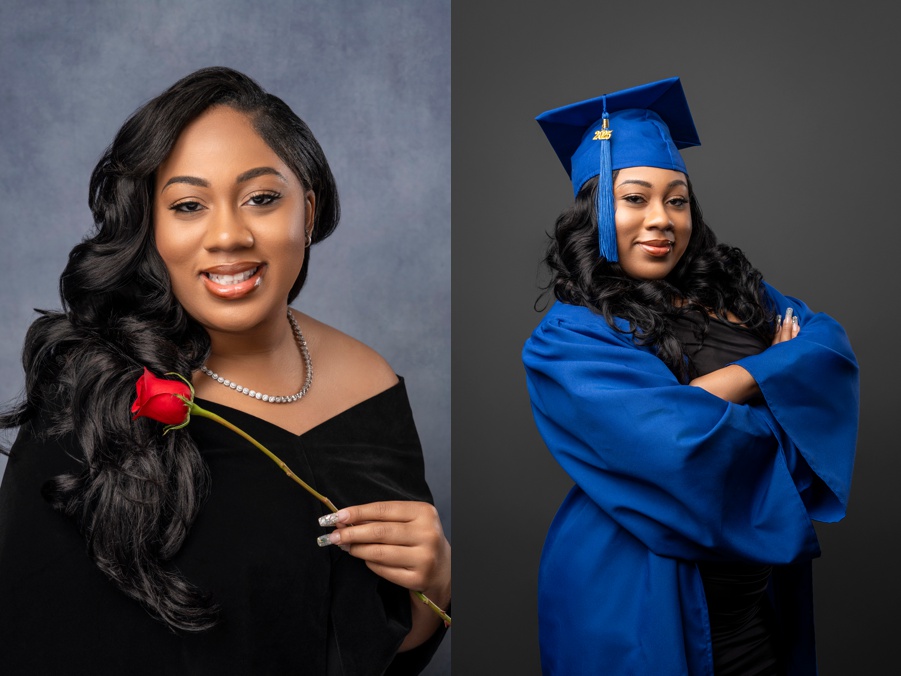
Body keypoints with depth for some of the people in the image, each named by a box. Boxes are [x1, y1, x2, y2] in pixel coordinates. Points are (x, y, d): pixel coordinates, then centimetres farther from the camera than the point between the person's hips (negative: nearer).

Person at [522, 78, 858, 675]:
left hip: (762, 585, 6)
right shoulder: (565, 341, -15)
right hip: (638, 605, -6)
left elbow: (832, 347, -5)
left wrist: (735, 380, -20)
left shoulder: (732, 288, 6)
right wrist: (783, 379, -9)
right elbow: (680, 450, -26)